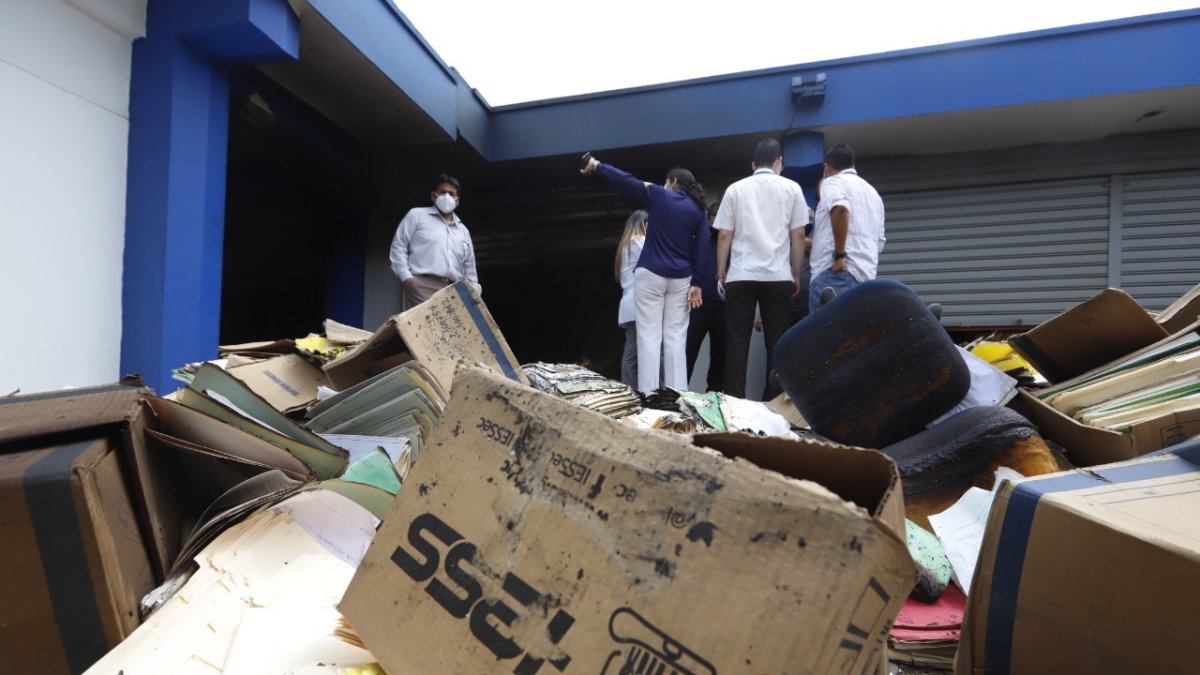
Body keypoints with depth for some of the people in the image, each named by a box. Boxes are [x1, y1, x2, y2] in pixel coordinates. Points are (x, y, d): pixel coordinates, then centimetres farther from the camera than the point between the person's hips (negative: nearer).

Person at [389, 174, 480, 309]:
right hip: (422, 286, -4)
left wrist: (474, 290, 11)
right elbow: (398, 247, 6)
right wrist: (406, 276, -7)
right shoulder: (417, 215, 13)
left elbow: (469, 266, 25)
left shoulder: (463, 230, 26)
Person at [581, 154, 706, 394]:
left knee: (649, 335, -3)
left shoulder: (659, 195, 3)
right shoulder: (699, 212, 11)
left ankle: (649, 393, -5)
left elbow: (624, 180, 5)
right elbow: (701, 250, 4)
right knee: (675, 337, 6)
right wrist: (696, 284, 2)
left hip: (651, 274, -3)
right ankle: (677, 393, 5)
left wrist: (596, 165, 16)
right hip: (681, 279, 4)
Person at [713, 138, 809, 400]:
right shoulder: (791, 188, 9)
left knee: (737, 342, 2)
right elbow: (798, 236, 5)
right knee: (776, 343, 5)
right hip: (778, 276, 0)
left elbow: (724, 235, 5)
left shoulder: (735, 189, 9)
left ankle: (734, 401, 1)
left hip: (740, 276, 0)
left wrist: (721, 273, 12)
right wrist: (796, 275, 12)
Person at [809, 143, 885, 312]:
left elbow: (840, 209, -19)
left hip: (835, 272, -8)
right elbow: (880, 240, 28)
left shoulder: (832, 181, 4)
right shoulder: (873, 192, 28)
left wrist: (839, 254, -18)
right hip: (866, 274, 8)